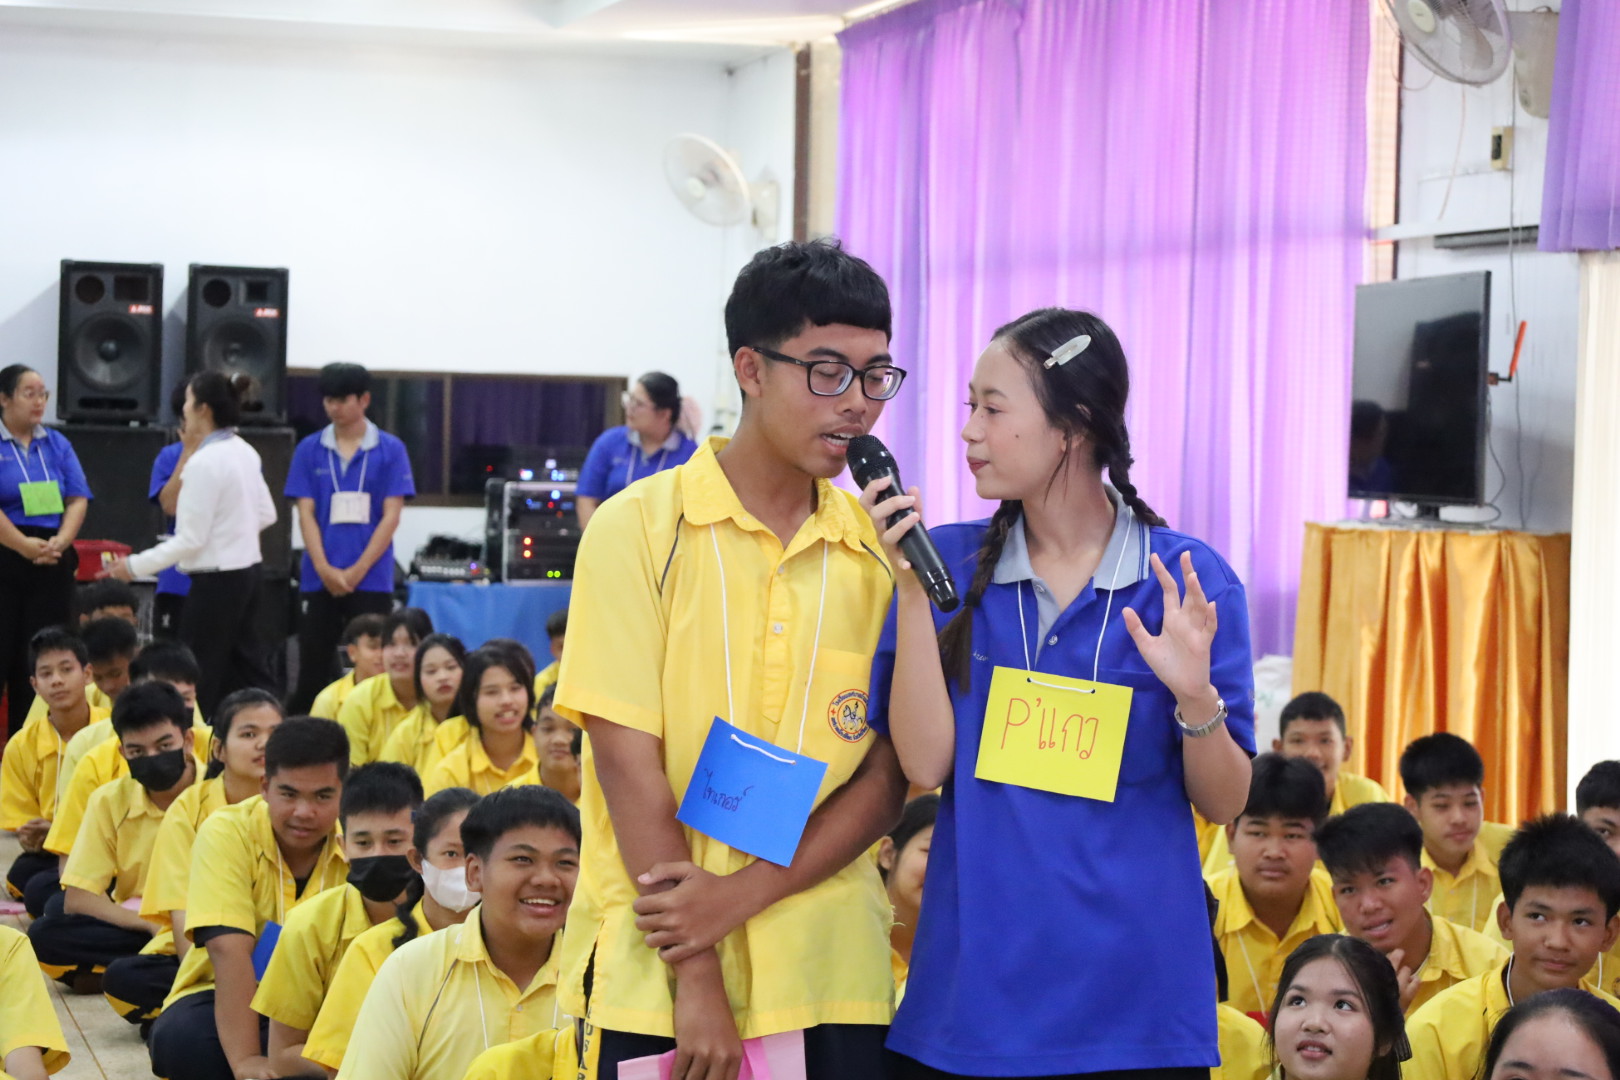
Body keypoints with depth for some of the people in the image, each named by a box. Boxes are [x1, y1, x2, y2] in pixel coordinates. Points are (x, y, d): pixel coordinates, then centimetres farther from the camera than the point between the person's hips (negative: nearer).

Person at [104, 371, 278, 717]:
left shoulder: (203, 462, -19)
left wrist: (135, 566, -11)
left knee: (196, 676, 1)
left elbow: (191, 540, -17)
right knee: (247, 669, 13)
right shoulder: (245, 452, 6)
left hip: (216, 580, -9)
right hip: (247, 570, 9)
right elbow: (267, 515, 14)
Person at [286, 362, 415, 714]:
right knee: (313, 671, 4)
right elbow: (306, 513, 2)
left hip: (371, 580, -1)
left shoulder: (390, 449, 0)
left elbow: (391, 516, -3)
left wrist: (356, 572, -10)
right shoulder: (309, 450, 5)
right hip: (319, 579, 1)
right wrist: (324, 569, -11)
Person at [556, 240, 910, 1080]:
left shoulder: (880, 547, 4)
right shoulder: (642, 527, -3)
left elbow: (888, 777, 2)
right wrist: (696, 975, -11)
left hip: (827, 977, 2)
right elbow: (627, 758, -7)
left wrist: (745, 892, -12)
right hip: (655, 978, -2)